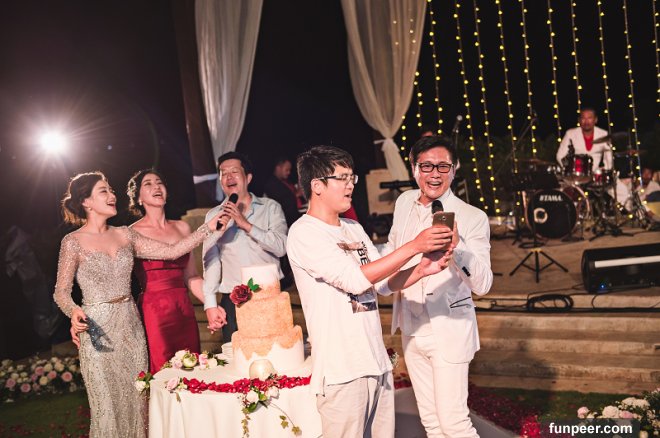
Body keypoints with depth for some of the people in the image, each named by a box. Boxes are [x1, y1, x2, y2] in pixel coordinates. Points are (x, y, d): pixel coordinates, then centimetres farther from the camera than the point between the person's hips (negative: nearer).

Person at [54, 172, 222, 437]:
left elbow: (171, 252, 5)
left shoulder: (124, 235, 8)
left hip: (131, 325, 5)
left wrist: (209, 227, -2)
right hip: (98, 328, -5)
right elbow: (61, 291, -5)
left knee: (137, 401, 7)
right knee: (109, 405, 0)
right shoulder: (74, 242, -6)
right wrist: (74, 311, -27)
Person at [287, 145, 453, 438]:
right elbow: (355, 279, -20)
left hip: (377, 362, 7)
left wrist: (422, 269, -6)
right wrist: (413, 246, -19)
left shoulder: (353, 228, 15)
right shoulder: (303, 233, -10)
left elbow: (385, 282, 13)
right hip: (341, 370, -7)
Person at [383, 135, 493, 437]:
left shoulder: (472, 218, -15)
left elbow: (482, 284, -23)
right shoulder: (404, 202, 2)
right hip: (411, 328, 6)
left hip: (449, 331, -6)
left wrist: (457, 247, -37)